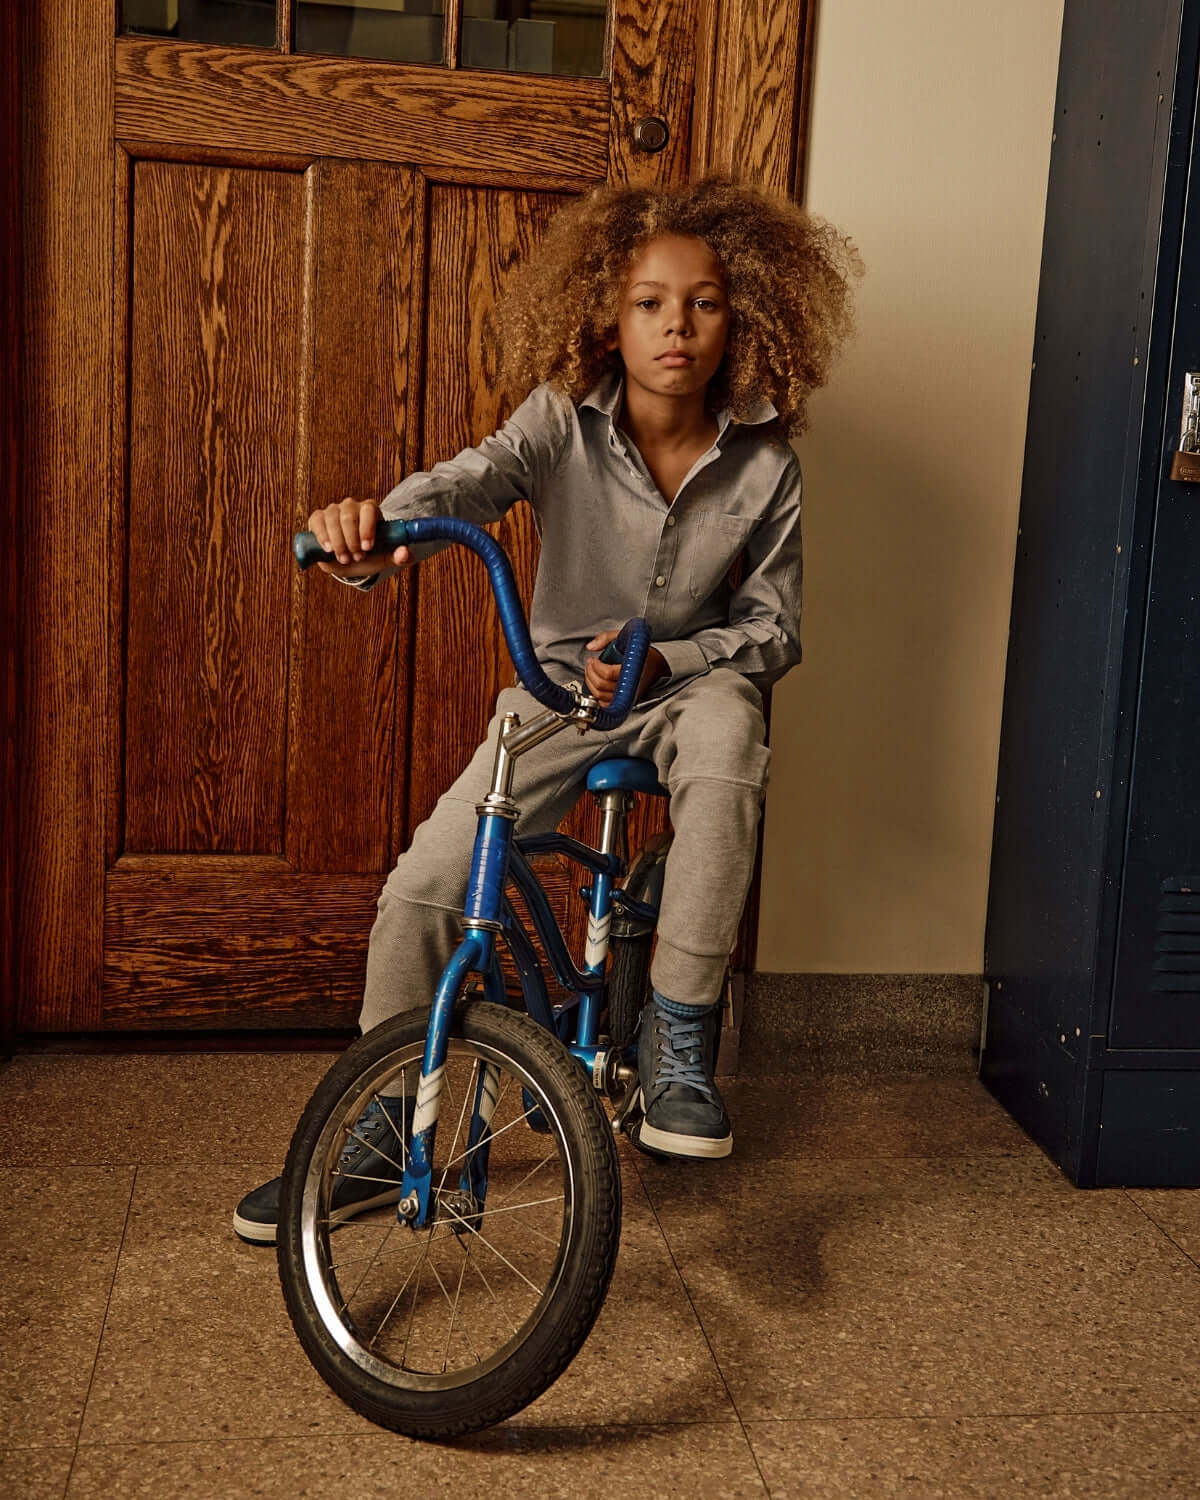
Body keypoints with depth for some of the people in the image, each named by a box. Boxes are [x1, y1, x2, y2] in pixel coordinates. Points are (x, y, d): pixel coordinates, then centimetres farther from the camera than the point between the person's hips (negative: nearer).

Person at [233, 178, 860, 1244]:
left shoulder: (761, 466, -10)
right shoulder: (563, 421, -11)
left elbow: (776, 629, -4)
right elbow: (473, 479, -30)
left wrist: (665, 661, -22)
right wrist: (376, 529, -53)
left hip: (689, 684, -1)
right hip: (558, 689, 1)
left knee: (726, 723, -40)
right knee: (423, 885, -12)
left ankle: (680, 1039, -26)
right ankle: (381, 1131, 10)